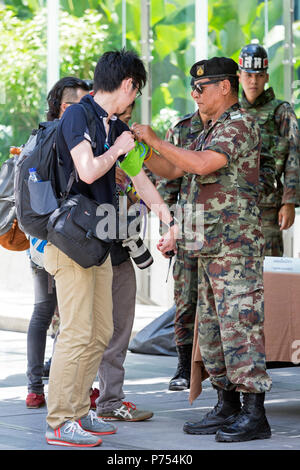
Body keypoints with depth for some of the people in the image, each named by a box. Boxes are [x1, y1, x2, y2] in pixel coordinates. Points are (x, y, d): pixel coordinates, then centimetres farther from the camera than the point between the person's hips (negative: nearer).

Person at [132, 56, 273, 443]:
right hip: (210, 248, 10)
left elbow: (203, 164, -24)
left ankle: (254, 415, -9)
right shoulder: (211, 130, 20)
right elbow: (172, 170, 22)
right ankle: (227, 408, 18)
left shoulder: (240, 125, -10)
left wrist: (156, 141, -16)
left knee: (239, 326, -11)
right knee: (211, 329, 11)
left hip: (236, 247, -10)